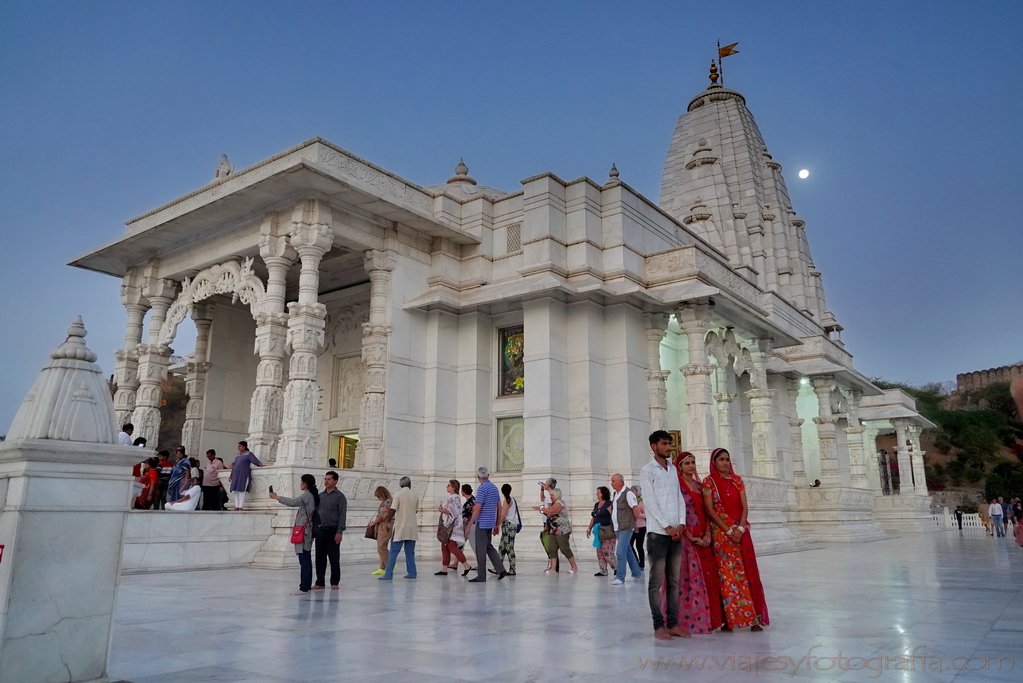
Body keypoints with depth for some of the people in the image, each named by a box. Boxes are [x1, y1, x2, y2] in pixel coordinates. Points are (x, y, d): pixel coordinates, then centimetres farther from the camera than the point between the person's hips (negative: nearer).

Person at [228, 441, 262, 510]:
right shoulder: (237, 455, 21)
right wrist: (231, 475, 20)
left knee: (241, 490, -12)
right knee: (235, 491, 2)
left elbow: (254, 460, -12)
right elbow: (234, 466, 24)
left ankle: (241, 507, -12)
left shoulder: (249, 454, 2)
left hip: (244, 475, -7)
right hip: (236, 475, 7)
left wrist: (260, 464, -30)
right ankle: (236, 506, 4)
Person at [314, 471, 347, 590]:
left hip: (332, 530, -5)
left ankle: (334, 583, 9)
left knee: (334, 558, 1)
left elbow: (342, 515, -8)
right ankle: (319, 582, 17)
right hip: (319, 530, 5)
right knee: (320, 558, 8)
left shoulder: (340, 496, -3)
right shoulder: (320, 496, 13)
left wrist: (339, 532, -15)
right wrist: (313, 529, 9)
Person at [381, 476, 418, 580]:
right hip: (412, 528, 4)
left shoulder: (398, 495, -7)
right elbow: (416, 511, 11)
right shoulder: (415, 496, 5)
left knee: (393, 552, -1)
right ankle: (412, 573, 10)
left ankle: (388, 574, -3)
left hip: (400, 528, -4)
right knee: (410, 552, 11)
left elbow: (393, 511, -12)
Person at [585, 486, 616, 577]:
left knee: (608, 552, -9)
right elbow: (593, 518, 22)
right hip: (598, 531, 8)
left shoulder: (609, 504, -8)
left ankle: (616, 568, 4)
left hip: (607, 531, -8)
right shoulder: (596, 505, 17)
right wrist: (589, 528, 18)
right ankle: (603, 571, 14)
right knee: (600, 552, 8)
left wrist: (613, 529, -21)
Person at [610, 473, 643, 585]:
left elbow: (636, 509, -12)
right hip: (617, 529, 8)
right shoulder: (614, 494, 12)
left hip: (626, 528, -8)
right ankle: (637, 573, 29)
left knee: (620, 553, -11)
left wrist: (635, 523, -4)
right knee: (627, 551, 16)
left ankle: (620, 577, -6)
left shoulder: (628, 493, -13)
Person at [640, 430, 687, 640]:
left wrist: (681, 523, -2)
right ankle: (659, 626, 3)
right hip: (657, 532, -6)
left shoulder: (673, 469, 15)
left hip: (676, 532, 6)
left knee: (674, 581, 9)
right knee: (656, 581, -2)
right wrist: (667, 527, -12)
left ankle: (673, 623, 14)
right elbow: (650, 502, -9)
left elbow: (679, 498, 12)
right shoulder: (647, 470, -3)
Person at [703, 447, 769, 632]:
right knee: (726, 574, -4)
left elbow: (745, 507, 4)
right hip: (721, 532, -3)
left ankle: (754, 617, 7)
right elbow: (710, 510, -8)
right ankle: (729, 619, 1)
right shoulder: (709, 482, -2)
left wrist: (740, 528, -11)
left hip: (741, 531, 4)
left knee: (747, 572, 2)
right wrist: (728, 530, -13)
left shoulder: (737, 480, 9)